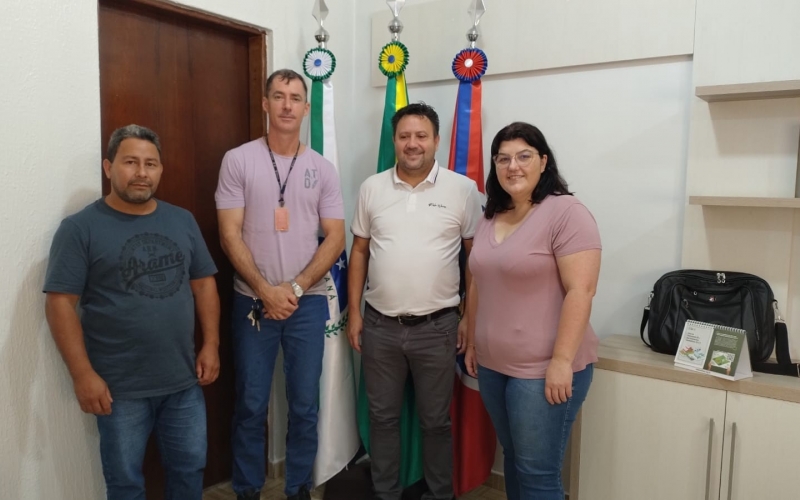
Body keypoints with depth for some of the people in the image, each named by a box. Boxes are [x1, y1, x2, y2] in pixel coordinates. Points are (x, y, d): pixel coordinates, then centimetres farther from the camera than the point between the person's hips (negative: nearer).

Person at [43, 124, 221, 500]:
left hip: (183, 379, 4)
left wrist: (211, 345, 1)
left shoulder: (182, 221, 5)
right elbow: (60, 303, -11)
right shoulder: (80, 228, -8)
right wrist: (83, 374, -15)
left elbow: (203, 284, 8)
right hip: (119, 387, -3)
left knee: (190, 469, 18)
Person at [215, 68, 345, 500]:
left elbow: (335, 238, 0)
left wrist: (296, 287, -11)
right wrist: (265, 291, -13)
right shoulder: (238, 160, -1)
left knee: (305, 406, 10)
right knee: (251, 406, 9)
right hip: (252, 301, -1)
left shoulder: (322, 169, 4)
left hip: (309, 302, 2)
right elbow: (230, 235, -6)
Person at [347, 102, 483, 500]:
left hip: (437, 326, -2)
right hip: (379, 325, 3)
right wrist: (354, 312, 4)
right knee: (382, 417, 16)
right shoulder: (372, 188, 3)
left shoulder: (463, 189, -4)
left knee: (436, 421, 13)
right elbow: (359, 251, 7)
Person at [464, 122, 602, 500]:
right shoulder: (490, 218, 9)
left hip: (542, 370, -7)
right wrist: (472, 343, 16)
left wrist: (562, 361, -21)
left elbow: (580, 291, -19)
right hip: (492, 365, 7)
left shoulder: (566, 213, -14)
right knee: (512, 458, 20)